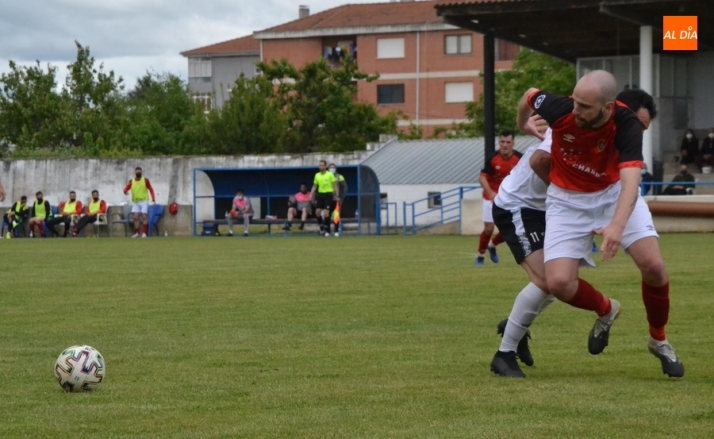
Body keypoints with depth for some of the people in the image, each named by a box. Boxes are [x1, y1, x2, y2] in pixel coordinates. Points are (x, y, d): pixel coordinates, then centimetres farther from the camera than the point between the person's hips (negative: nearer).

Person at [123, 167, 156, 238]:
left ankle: (144, 232, -8)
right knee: (135, 217, -4)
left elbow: (151, 189, 2)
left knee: (144, 216, -11)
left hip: (144, 201, -3)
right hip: (135, 202, 3)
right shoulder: (131, 181, 5)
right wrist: (125, 191, -24)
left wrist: (153, 198, -10)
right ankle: (137, 233, 3)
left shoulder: (145, 180, 0)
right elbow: (126, 189, 0)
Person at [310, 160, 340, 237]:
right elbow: (314, 186, 16)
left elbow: (335, 185, -2)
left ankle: (327, 230, -3)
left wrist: (337, 195, -9)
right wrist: (311, 195, 4)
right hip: (320, 194, 4)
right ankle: (321, 227, 16)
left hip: (328, 194, -4)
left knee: (326, 213, -10)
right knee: (317, 212, -3)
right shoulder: (317, 175, 9)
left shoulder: (330, 175, -3)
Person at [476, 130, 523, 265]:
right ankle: (480, 255, 16)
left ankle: (492, 245, 28)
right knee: (489, 228, -7)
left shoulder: (519, 158, -14)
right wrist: (491, 193, -32)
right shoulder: (492, 158, -18)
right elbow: (482, 177, -17)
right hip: (492, 197, -2)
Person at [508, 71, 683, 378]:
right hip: (567, 200, 1)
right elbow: (530, 95, -2)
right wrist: (522, 125, 19)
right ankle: (605, 310, 20)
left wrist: (617, 225, -57)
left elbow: (630, 180, -41)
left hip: (614, 194, -1)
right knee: (559, 283, -16)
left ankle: (659, 341, 11)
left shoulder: (627, 125, -30)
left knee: (653, 264, -18)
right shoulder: (560, 109, -26)